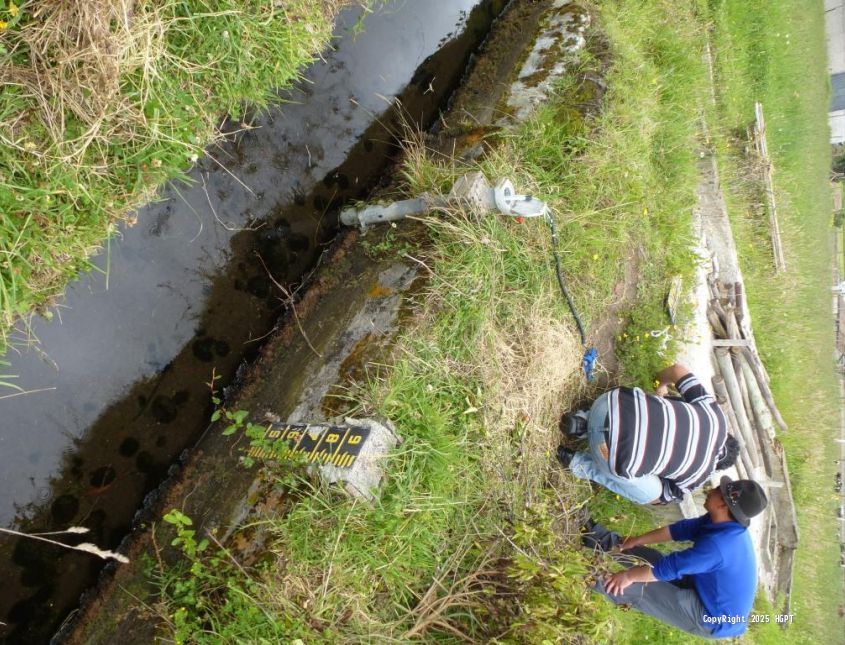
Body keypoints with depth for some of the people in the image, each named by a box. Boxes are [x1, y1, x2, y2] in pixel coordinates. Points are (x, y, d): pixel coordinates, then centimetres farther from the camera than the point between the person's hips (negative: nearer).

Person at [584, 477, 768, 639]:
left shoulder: (718, 544, -37)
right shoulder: (727, 524, -6)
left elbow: (670, 567, -30)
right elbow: (681, 529, 2)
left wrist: (628, 575, -17)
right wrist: (637, 541, 7)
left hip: (714, 619, -9)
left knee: (634, 587, -14)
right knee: (650, 558, 11)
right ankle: (606, 541, 23)